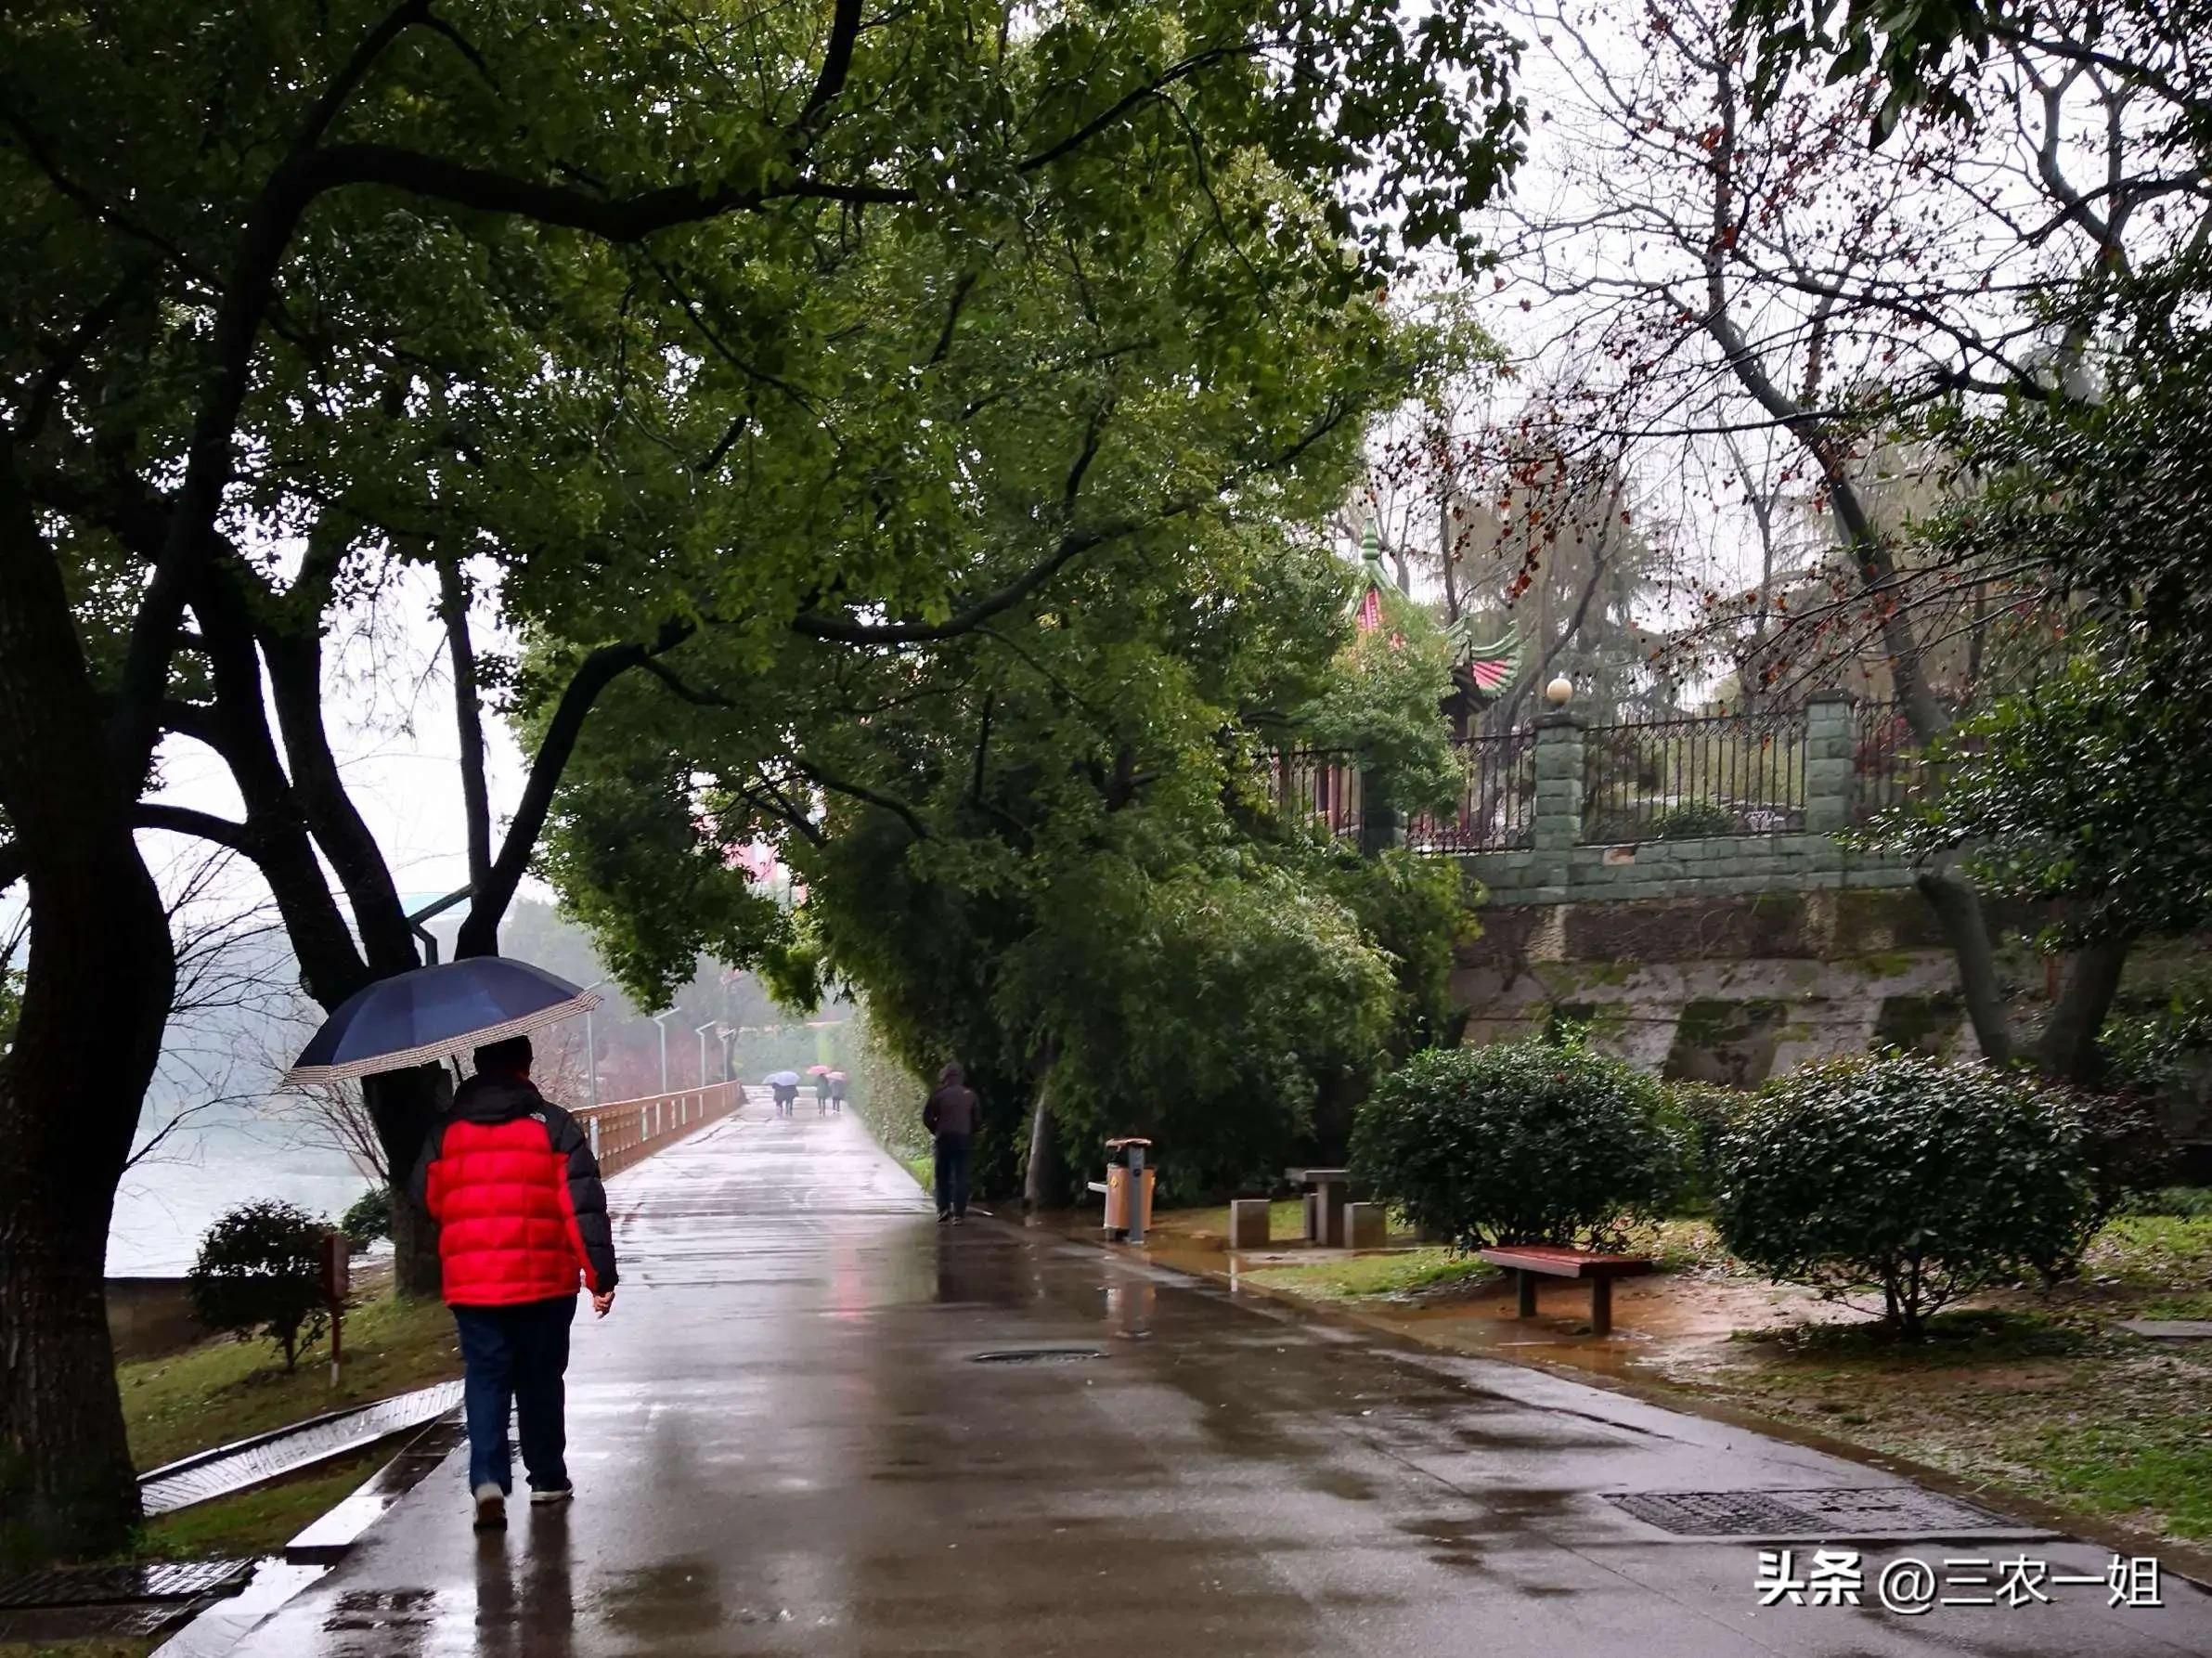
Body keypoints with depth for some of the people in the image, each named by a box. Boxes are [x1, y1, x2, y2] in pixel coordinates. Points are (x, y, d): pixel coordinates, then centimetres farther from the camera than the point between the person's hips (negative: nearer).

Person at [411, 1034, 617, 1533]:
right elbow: (584, 1206, -8)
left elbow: (428, 1199, 13)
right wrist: (601, 1274, -5)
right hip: (544, 1283, -1)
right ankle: (547, 1479, 22)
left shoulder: (446, 1133, 3)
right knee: (540, 1381, 13)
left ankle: (488, 1479, -11)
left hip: (471, 1284, 1)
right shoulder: (554, 1126, -4)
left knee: (485, 1380, 6)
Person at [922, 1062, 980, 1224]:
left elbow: (927, 1118, -3)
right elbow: (978, 1118, 3)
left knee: (943, 1176, 10)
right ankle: (958, 1214, -1)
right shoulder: (970, 1095, 3)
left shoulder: (939, 1095, -3)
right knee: (960, 1177, 3)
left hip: (944, 1139, -1)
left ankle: (943, 1210, 2)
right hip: (964, 1139, 1)